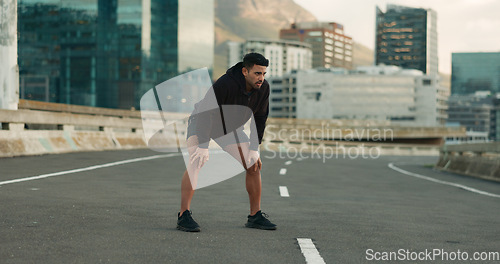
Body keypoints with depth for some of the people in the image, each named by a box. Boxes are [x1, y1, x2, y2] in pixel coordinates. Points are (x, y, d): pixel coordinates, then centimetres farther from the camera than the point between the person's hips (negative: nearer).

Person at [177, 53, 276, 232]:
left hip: (229, 126, 6)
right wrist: (203, 146, -39)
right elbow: (206, 114, -35)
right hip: (202, 121, -6)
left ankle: (255, 216, 11)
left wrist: (254, 150, -8)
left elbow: (259, 120, -6)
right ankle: (183, 216, -24)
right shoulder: (224, 84, -36)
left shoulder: (263, 88, -17)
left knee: (254, 165, 0)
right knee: (196, 162, -27)